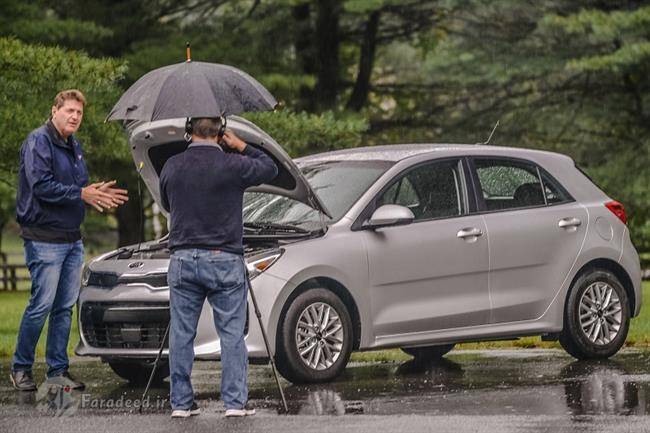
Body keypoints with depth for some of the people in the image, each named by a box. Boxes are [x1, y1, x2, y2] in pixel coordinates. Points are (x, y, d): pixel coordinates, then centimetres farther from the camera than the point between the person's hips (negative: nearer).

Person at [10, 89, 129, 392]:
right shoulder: (38, 142, -10)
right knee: (42, 305, -8)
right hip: (44, 238, -8)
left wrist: (97, 193, 3)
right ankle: (20, 368, 3)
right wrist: (81, 194, -19)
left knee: (65, 307, 8)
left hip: (72, 238, 8)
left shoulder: (74, 146, 17)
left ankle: (58, 370, 13)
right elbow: (41, 186, -20)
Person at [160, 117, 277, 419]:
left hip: (182, 260, 3)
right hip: (224, 259, -3)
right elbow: (270, 168, 9)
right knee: (232, 334, 3)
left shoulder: (172, 167, 3)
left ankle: (181, 403, 8)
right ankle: (235, 402, 0)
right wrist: (242, 147, 16)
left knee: (181, 334, 7)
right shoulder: (232, 165, -7)